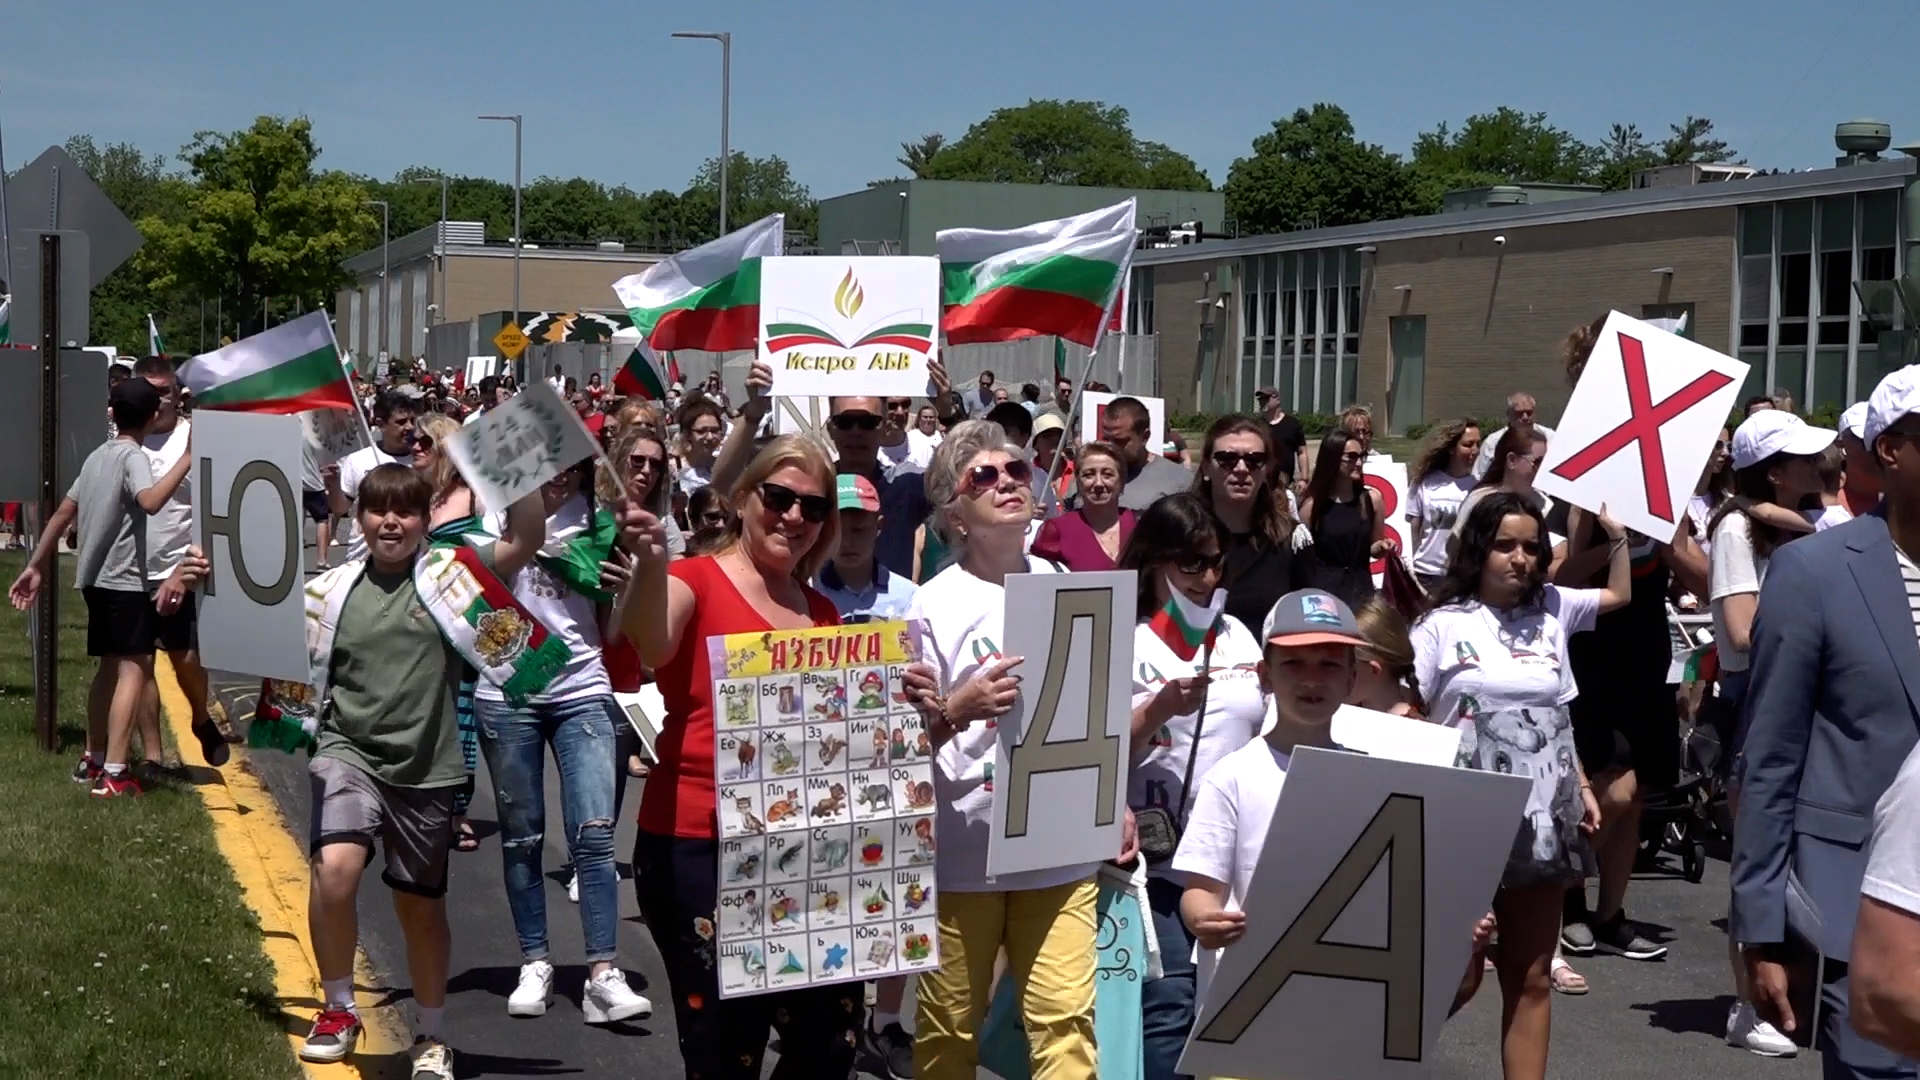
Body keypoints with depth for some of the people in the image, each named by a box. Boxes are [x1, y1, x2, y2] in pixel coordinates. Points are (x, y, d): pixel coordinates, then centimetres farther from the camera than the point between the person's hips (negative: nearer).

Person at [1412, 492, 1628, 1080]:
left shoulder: (1551, 610, 8)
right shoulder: (1444, 624, -3)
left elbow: (1618, 593, 27)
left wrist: (1616, 529, 14)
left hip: (1541, 821, 4)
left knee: (1531, 977, 9)